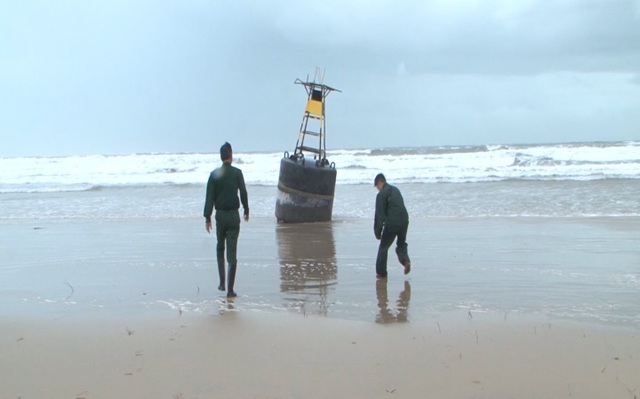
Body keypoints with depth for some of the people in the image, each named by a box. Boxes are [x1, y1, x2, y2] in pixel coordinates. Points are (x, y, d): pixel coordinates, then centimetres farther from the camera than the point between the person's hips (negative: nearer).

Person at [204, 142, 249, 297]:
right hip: (233, 215, -1)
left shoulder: (214, 174, -2)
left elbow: (209, 197, -3)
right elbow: (243, 193, -1)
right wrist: (246, 211, 13)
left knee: (220, 248, 21)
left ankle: (222, 282, 17)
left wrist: (207, 217, 0)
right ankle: (230, 289, -5)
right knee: (232, 252, -1)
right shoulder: (237, 173, -5)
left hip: (220, 215, 1)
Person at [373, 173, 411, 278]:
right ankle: (406, 260, -4)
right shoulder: (396, 190, 18)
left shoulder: (381, 194, -6)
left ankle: (381, 272, 10)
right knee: (401, 244, 24)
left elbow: (379, 214, -9)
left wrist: (377, 231, -4)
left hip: (391, 223, -7)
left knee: (383, 247, 7)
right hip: (404, 221, 7)